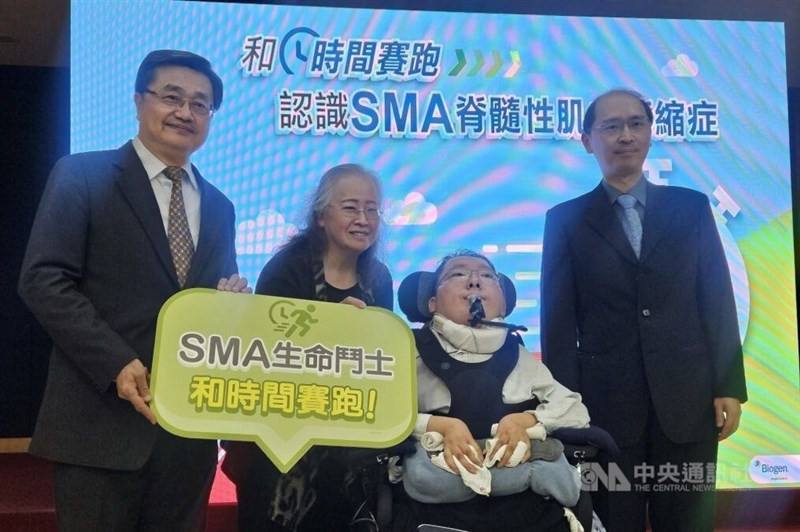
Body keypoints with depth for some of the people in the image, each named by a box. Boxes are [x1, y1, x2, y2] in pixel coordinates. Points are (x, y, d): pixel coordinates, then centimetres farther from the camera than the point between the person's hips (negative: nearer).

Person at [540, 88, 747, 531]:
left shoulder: (691, 208, 8)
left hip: (687, 400, 2)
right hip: (605, 405, -1)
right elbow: (559, 322, 0)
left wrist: (729, 387, 0)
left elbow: (719, 303, 6)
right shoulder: (566, 220, 4)